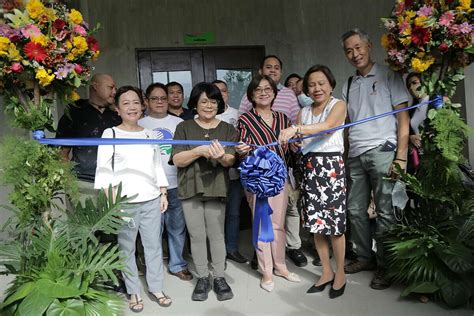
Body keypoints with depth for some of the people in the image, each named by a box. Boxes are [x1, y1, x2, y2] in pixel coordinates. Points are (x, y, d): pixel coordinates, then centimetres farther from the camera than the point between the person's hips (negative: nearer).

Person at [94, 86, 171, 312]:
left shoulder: (149, 134, 11)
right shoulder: (110, 134, -1)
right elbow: (104, 170, -5)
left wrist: (163, 194, 9)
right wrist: (112, 201, -12)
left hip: (151, 199, 3)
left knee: (154, 245, 8)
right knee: (127, 248, 6)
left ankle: (156, 288, 22)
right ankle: (133, 292, 22)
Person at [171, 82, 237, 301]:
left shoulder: (227, 129, 7)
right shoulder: (184, 128, 4)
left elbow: (231, 161, -3)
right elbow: (177, 160, -3)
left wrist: (222, 156, -27)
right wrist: (199, 151, -20)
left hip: (216, 189, 0)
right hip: (190, 189, 0)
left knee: (217, 235, 6)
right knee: (197, 236, 7)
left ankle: (219, 278, 19)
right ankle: (202, 278, 21)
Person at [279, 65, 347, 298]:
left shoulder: (338, 105, 1)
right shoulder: (304, 112, 16)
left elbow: (327, 126, -21)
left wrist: (296, 130, -34)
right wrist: (290, 139, -15)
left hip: (331, 166, -5)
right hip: (310, 167, 5)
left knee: (335, 222, -1)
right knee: (315, 222, 7)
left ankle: (340, 273, 18)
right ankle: (326, 272, 24)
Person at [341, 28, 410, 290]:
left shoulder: (388, 76, 5)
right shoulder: (348, 86, 17)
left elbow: (403, 117, -1)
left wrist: (401, 157, -11)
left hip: (381, 151, -5)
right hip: (355, 156, 5)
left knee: (385, 212, -1)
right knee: (355, 210, 8)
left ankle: (384, 266, 12)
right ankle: (365, 257, 24)